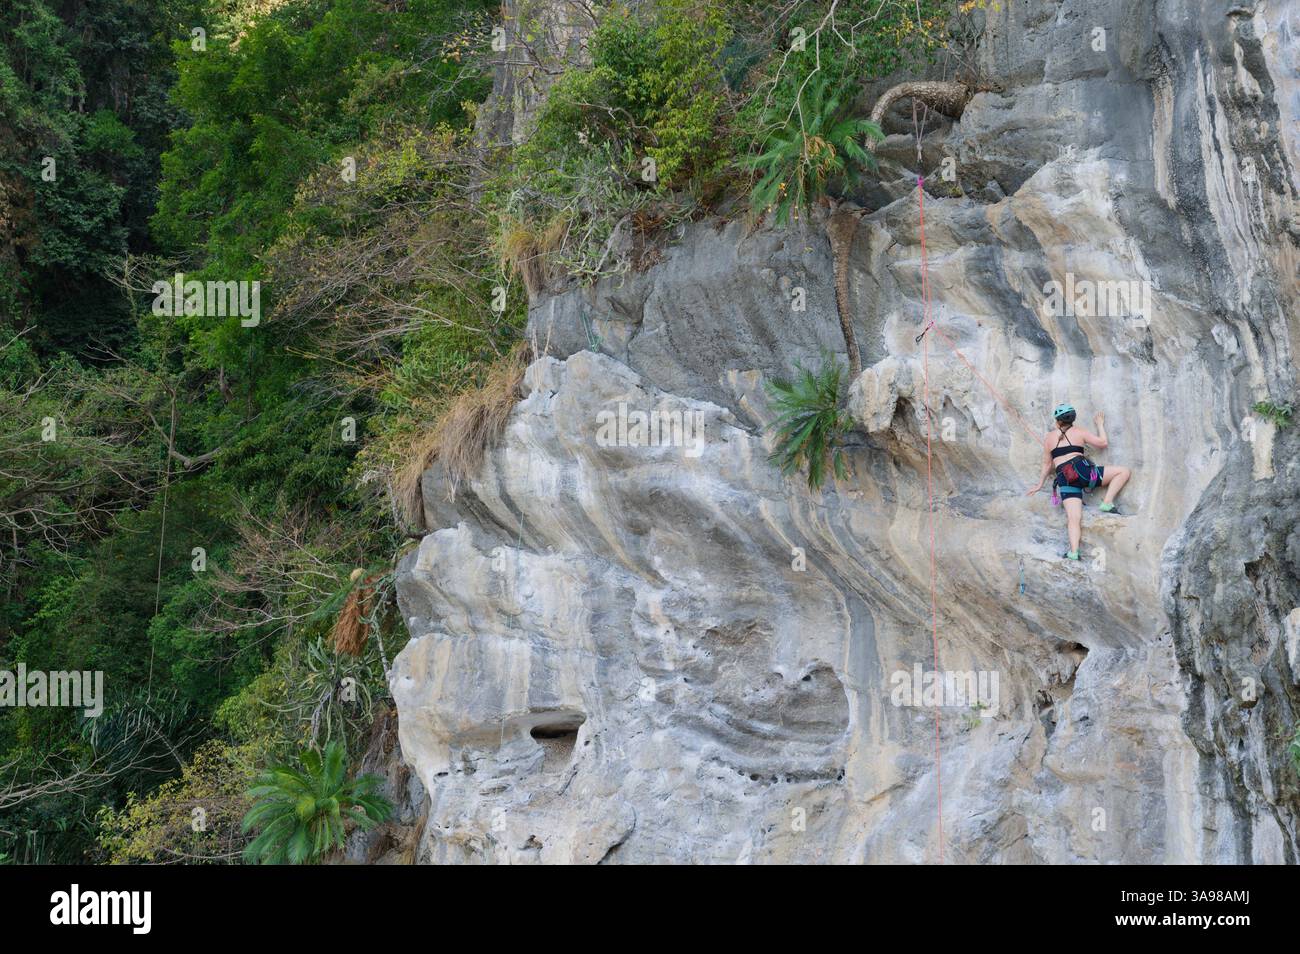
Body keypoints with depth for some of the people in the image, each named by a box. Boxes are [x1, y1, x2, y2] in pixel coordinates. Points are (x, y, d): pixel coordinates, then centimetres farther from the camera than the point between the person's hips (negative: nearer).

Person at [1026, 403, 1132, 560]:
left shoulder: (1049, 438, 17)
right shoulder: (1079, 432, 11)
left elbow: (1047, 464, 22)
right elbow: (1103, 443, 13)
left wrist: (1040, 485, 33)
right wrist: (1100, 425, 27)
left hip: (1064, 479, 3)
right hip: (1081, 470, -3)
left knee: (1074, 518, -4)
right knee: (1124, 471, 7)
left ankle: (1074, 552, -22)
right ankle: (1107, 503, -6)